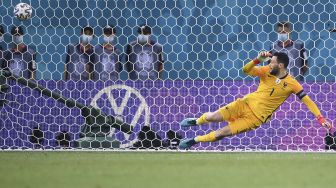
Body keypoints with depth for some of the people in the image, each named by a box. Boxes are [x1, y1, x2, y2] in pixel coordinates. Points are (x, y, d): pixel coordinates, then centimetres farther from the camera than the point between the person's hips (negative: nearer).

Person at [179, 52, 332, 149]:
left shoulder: (291, 84, -12)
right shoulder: (266, 71, -4)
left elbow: (307, 100, -9)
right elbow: (246, 70, -8)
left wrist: (320, 118, -17)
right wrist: (258, 60, -27)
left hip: (256, 117, -3)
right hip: (246, 103, 3)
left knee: (222, 133, -12)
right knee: (212, 117, -7)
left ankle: (194, 140, 9)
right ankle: (196, 122, 28)